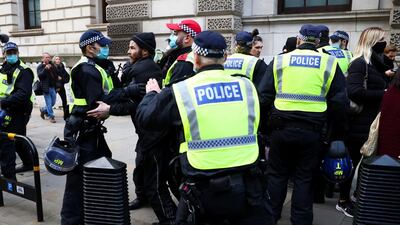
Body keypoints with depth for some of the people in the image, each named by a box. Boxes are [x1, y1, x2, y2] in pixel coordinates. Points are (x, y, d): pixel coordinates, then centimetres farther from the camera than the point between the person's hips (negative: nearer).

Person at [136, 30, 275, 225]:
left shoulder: (180, 92, -7)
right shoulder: (246, 85, 0)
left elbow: (144, 116, 8)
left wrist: (152, 93, 29)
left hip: (204, 189, -1)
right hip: (248, 184, 2)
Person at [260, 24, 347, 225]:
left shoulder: (279, 60, 3)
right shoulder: (330, 63, 3)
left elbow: (265, 97, 2)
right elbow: (339, 102, 3)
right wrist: (337, 133, 11)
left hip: (282, 127, 0)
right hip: (312, 130, 0)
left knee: (277, 173, 15)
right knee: (304, 177, 12)